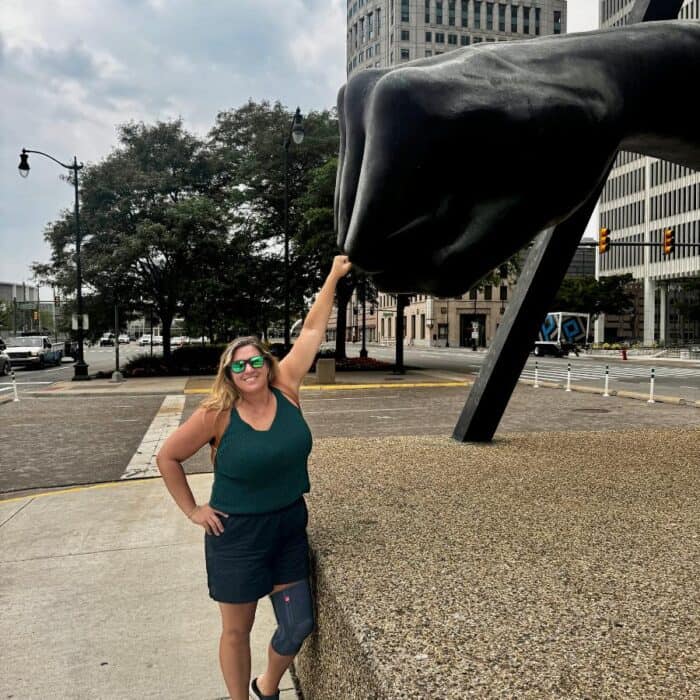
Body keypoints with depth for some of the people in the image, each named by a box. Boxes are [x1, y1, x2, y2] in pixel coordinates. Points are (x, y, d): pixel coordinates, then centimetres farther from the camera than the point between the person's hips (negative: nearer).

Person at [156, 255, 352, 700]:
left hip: (290, 527, 4)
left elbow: (313, 331, -5)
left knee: (299, 625, 13)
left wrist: (334, 277, -1)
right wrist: (192, 510, -3)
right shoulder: (218, 414, -15)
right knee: (237, 629, 13)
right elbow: (168, 457, -4)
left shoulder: (286, 391, -8)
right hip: (237, 535, -3)